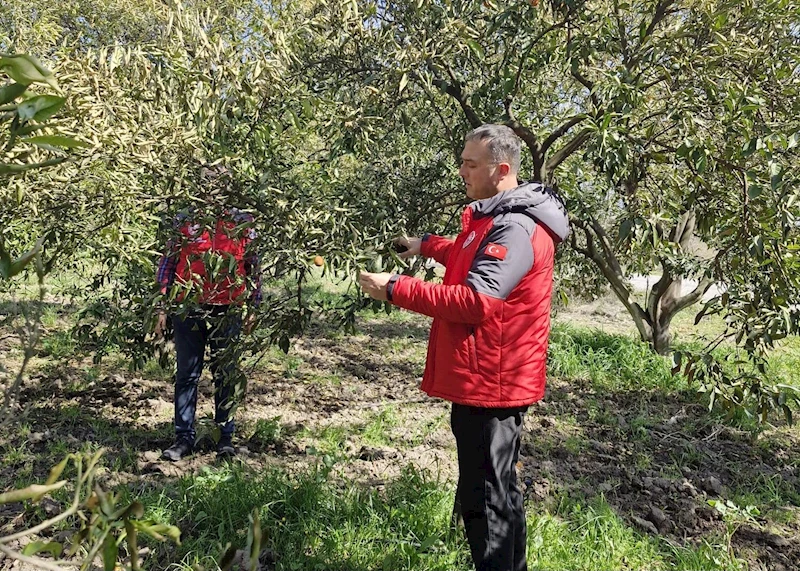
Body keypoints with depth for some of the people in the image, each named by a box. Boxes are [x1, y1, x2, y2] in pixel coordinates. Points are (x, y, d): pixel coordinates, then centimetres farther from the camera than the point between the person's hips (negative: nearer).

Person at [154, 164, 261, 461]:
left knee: (226, 375, 8)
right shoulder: (184, 221, 4)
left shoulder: (242, 224, 4)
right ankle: (184, 437, 16)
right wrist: (163, 308, 2)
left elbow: (253, 267, 9)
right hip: (188, 309, 0)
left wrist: (251, 308, 7)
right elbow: (167, 264, 6)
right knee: (187, 375, 6)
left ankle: (225, 436, 20)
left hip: (228, 311, 0)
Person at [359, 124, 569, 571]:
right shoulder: (497, 218, 14)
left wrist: (395, 289, -26)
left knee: (483, 499, -2)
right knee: (498, 490, 22)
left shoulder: (515, 228, -20)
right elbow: (472, 258, 33)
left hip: (488, 384, -11)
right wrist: (426, 246, 23)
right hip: (491, 381, 11)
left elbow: (475, 300, -29)